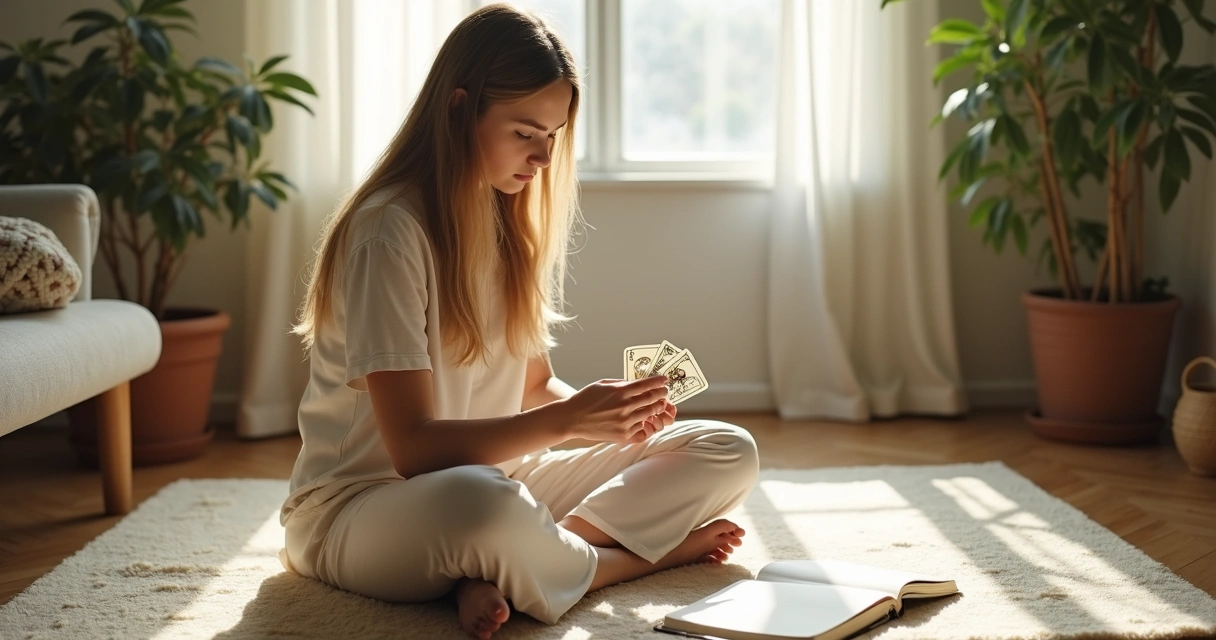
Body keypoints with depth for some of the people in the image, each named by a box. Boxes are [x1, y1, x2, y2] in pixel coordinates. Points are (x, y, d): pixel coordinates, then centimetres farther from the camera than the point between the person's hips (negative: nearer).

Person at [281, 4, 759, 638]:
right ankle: (642, 554, -12)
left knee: (728, 452, -4)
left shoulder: (514, 221, 7)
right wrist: (567, 420, -30)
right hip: (361, 507, -8)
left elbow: (535, 385, 11)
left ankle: (494, 574, -20)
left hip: (494, 474, 8)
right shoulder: (389, 233, -18)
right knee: (485, 505, -44)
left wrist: (605, 408, -11)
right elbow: (412, 446, -21)